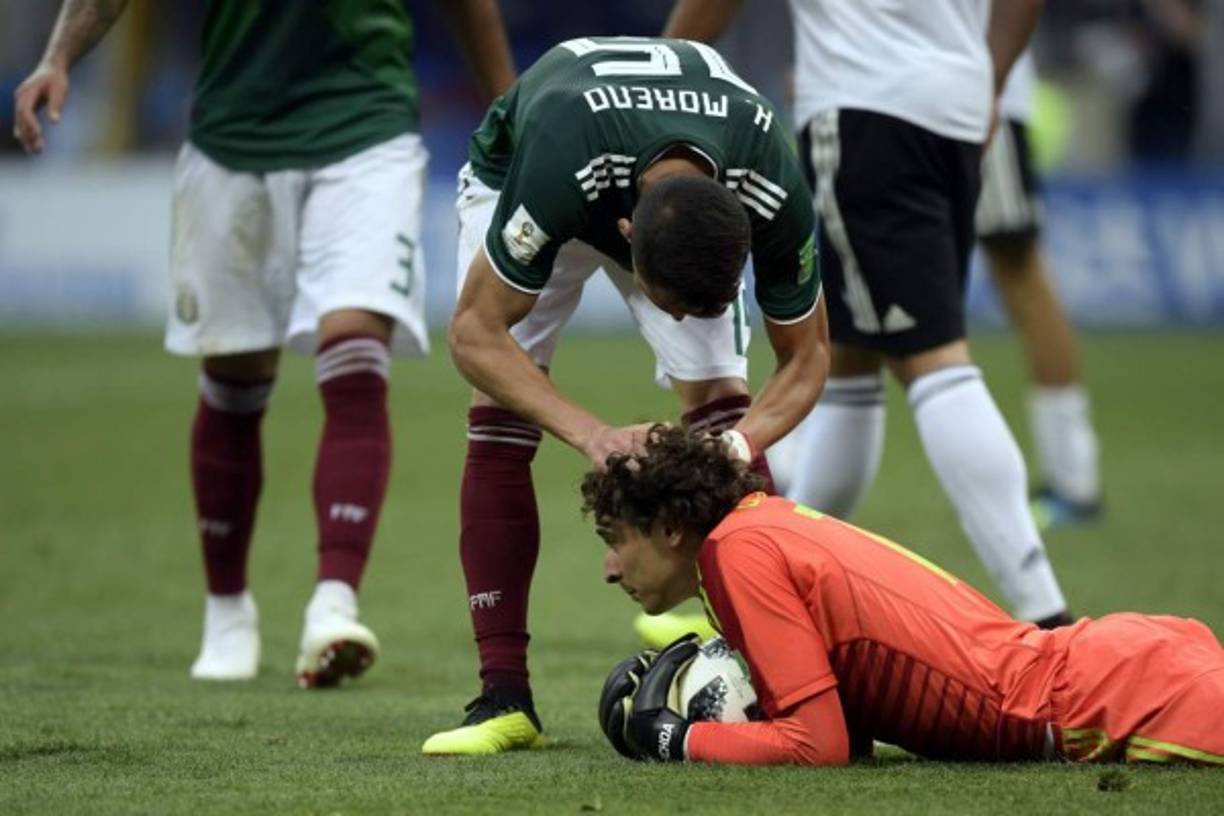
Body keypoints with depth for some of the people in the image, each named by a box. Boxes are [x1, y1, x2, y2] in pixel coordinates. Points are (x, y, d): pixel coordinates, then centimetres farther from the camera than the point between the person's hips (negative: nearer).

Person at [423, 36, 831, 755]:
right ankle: (505, 699, -12)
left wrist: (739, 444, -38)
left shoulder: (777, 198, -37)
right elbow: (477, 332, -33)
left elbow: (805, 357, -19)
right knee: (501, 422, -15)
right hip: (517, 171, -2)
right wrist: (590, 434, -45)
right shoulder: (555, 167, -47)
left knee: (720, 402, -13)